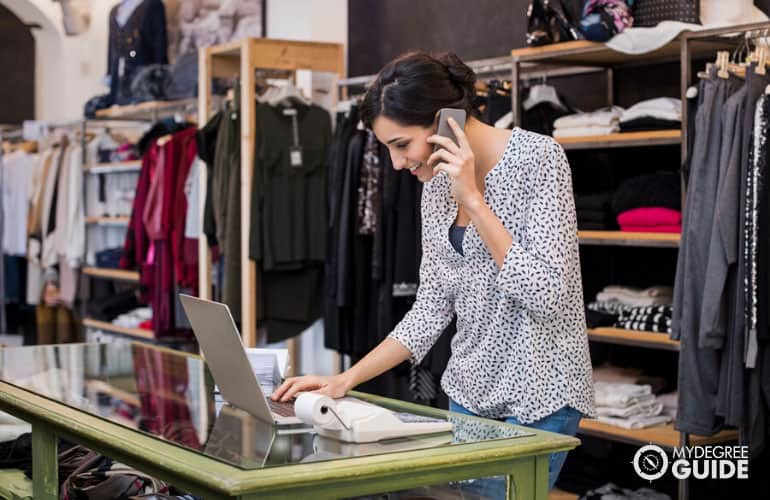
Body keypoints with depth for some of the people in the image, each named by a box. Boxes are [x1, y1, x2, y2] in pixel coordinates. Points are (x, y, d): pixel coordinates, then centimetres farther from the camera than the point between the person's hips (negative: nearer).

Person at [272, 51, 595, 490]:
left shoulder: (538, 158, -15)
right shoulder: (438, 184, 5)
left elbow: (547, 295, -22)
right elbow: (433, 306, 8)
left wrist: (472, 199, -22)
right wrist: (347, 379, -1)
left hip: (536, 398, -6)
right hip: (470, 392, 6)